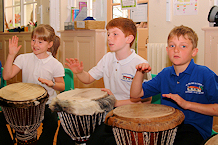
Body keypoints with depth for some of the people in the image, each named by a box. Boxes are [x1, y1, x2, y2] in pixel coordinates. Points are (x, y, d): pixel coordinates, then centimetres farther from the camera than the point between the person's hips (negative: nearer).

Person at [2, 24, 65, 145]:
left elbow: (62, 87, 0)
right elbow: (7, 76, -8)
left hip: (46, 103, -2)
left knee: (52, 123, -27)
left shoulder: (55, 65, -7)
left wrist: (52, 84, -22)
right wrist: (11, 55, -16)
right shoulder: (23, 59, -1)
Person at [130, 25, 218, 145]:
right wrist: (139, 73, -7)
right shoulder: (165, 74, 9)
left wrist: (187, 104, -18)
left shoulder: (205, 74, -6)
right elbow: (135, 95, 10)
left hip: (195, 127, -4)